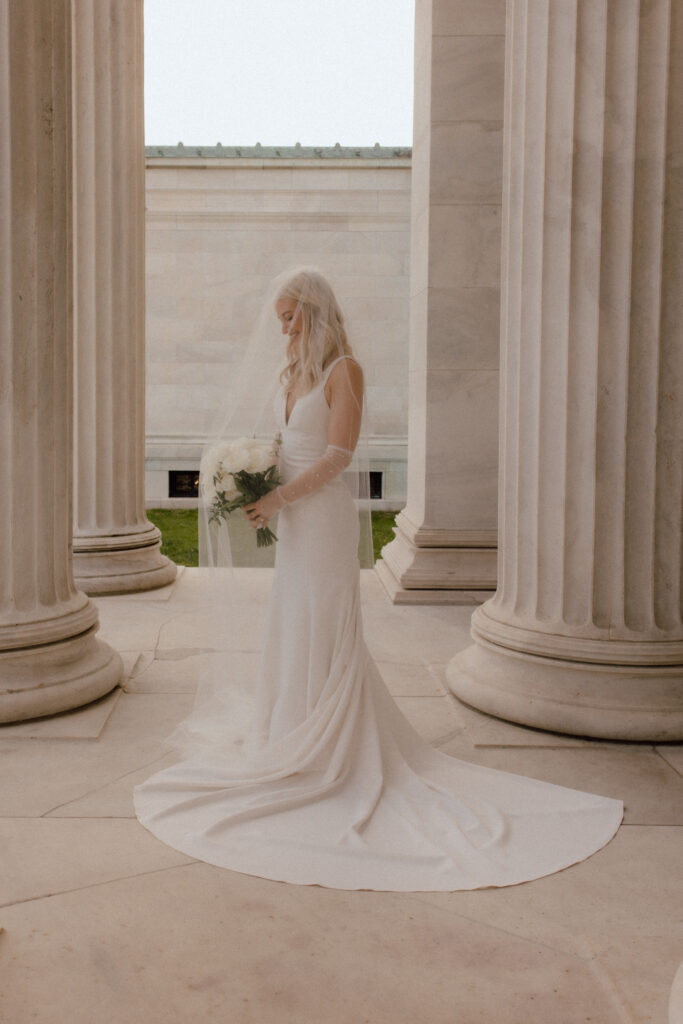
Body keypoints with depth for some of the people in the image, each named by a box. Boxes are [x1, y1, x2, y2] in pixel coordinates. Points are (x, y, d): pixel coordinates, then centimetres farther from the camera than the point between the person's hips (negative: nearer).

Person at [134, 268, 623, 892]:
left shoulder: (344, 371, -10)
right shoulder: (292, 373, 14)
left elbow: (338, 456, -17)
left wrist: (279, 499, -18)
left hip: (326, 515, -8)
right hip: (292, 518, 8)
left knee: (324, 634, -1)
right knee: (293, 630, 12)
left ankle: (326, 752, 9)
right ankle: (301, 736, 24)